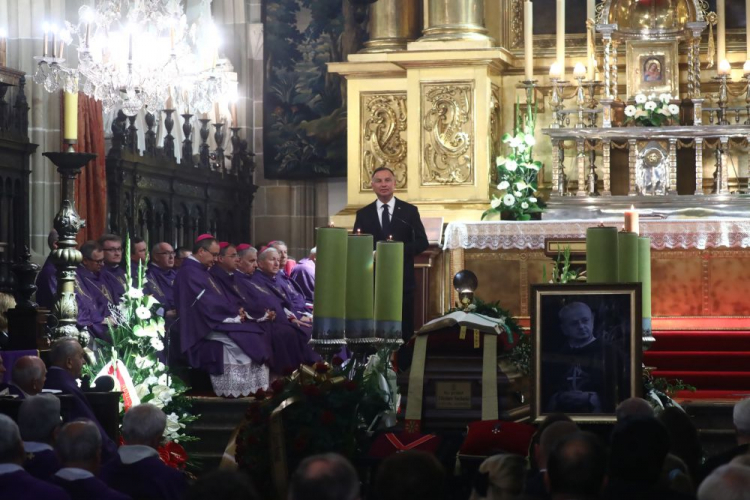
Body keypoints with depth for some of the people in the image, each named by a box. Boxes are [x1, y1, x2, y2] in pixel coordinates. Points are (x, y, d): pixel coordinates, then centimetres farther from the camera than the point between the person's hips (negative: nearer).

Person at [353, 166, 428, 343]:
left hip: (402, 279, -1)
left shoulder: (409, 211, 6)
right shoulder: (363, 214, 9)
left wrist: (399, 251, -15)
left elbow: (422, 242, 2)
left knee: (404, 330, 2)